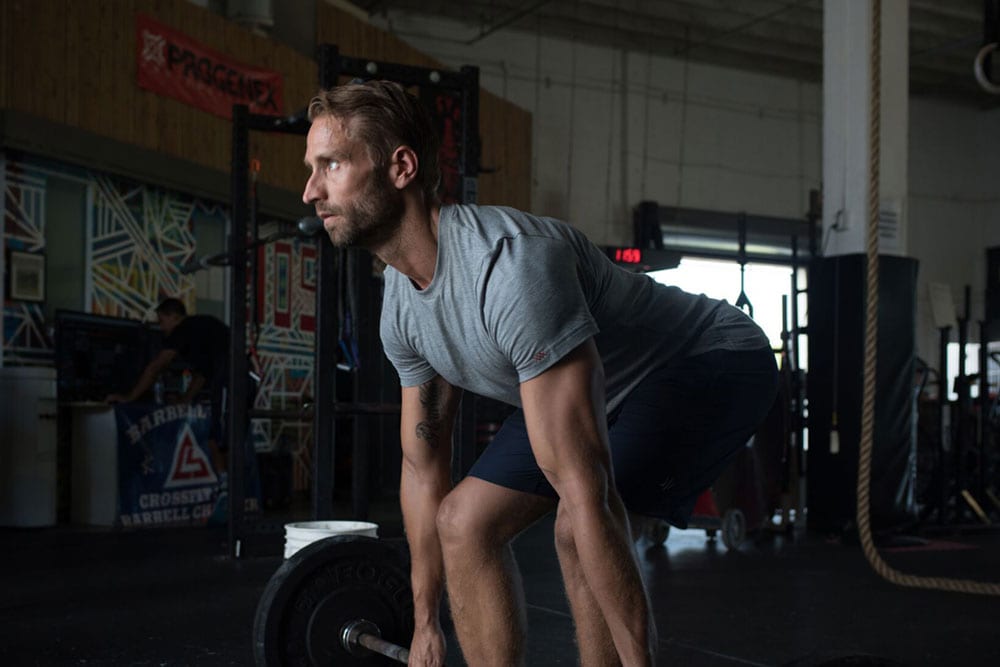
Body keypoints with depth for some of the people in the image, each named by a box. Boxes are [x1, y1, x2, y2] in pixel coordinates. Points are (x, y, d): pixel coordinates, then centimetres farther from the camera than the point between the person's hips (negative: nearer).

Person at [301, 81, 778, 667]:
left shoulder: (508, 266, -37)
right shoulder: (401, 307, -7)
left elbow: (584, 490, -38)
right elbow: (424, 466, 5)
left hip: (713, 362, -8)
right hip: (610, 385, 9)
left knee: (578, 528, -30)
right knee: (465, 521, 0)